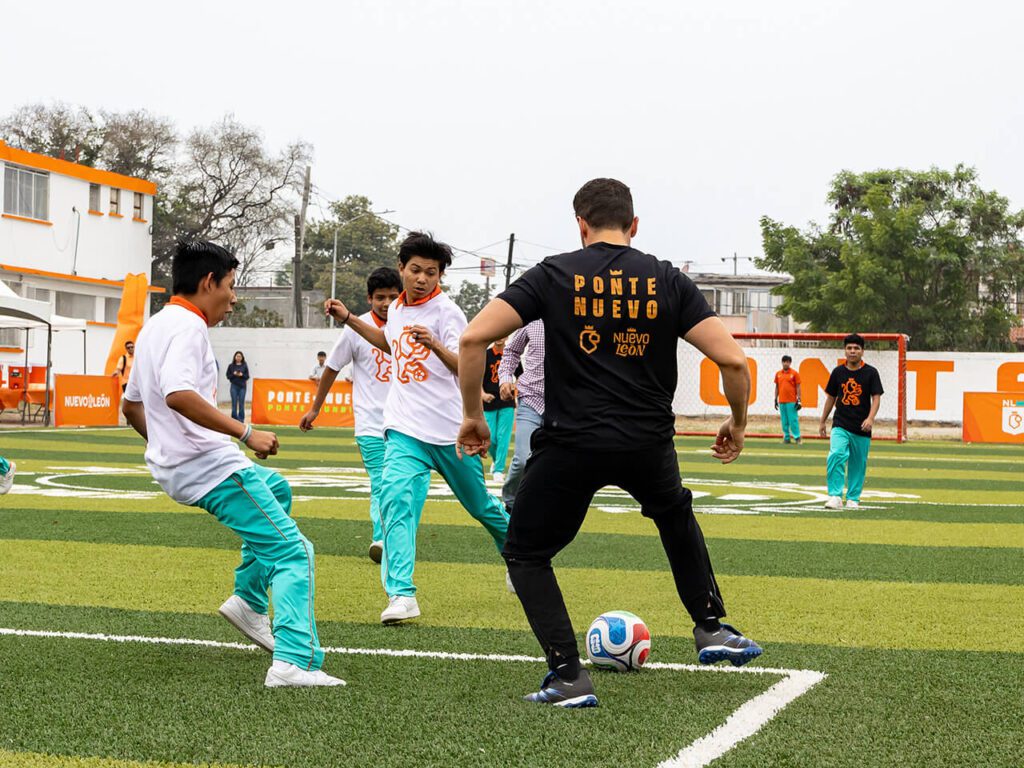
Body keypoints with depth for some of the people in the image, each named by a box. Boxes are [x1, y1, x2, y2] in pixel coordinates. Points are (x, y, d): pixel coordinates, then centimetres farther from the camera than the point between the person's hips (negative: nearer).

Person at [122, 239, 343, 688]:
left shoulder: (153, 327, 17)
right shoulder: (187, 325, -13)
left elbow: (131, 406, 27)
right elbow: (177, 394, -31)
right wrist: (245, 433, -29)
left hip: (173, 465, 10)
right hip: (210, 466, -10)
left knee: (276, 490, 33)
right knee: (291, 552, -10)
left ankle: (248, 601, 27)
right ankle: (295, 663, -24)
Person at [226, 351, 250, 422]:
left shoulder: (244, 366, 5)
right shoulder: (231, 366, 5)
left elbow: (247, 376, 5)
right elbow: (228, 376, 6)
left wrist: (242, 375, -13)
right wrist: (233, 374, -12)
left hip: (242, 386, 0)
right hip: (234, 386, 0)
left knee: (241, 403, 0)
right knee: (234, 403, -1)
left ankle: (241, 419, 7)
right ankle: (234, 418, 5)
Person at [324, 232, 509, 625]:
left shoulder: (446, 312, -9)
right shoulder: (397, 308, 9)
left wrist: (435, 345, -38)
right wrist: (348, 319, 26)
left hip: (450, 430, -4)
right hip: (406, 429, 4)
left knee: (481, 504, 13)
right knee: (396, 497, -21)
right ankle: (401, 593, -28)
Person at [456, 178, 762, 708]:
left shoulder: (554, 275, 1)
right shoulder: (668, 281, 5)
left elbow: (473, 337, -8)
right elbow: (733, 360, -2)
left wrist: (472, 416, 4)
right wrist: (737, 424, 15)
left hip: (571, 442, -2)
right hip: (649, 442, 3)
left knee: (526, 554, 17)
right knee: (675, 515, 36)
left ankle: (568, 678, 5)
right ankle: (711, 629, 35)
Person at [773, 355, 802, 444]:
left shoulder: (794, 373, 0)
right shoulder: (778, 374, 11)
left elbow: (798, 387, -1)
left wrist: (798, 400, -7)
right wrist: (775, 399, 12)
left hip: (792, 401, -4)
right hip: (781, 401, 4)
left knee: (793, 419, -7)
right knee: (784, 421, 6)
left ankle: (797, 437, -3)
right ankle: (786, 438, 12)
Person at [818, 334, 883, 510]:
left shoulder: (871, 372, -1)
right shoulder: (838, 371, 7)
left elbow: (876, 398, -6)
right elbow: (830, 397, 15)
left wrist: (870, 418, -22)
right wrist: (822, 422, 16)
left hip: (861, 428, -1)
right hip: (840, 425, 1)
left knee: (858, 464, 6)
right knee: (836, 456, -20)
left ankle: (853, 498, 21)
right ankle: (835, 497, -21)